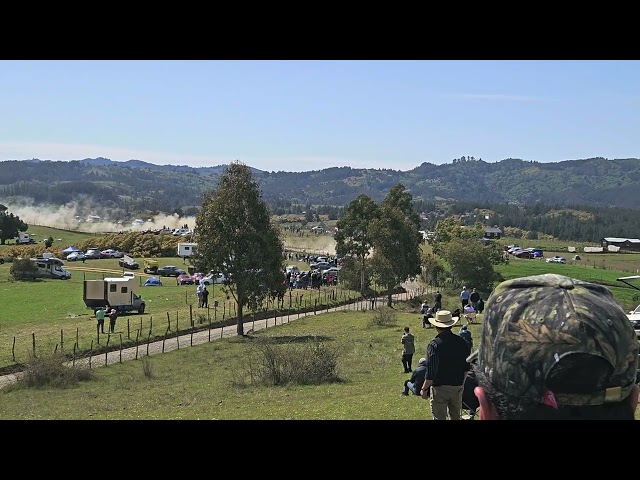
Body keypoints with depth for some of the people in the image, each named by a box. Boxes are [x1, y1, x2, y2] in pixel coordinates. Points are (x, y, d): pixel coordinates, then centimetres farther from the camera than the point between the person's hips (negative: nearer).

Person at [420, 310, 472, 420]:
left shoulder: (434, 345, -18)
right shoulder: (462, 342, -1)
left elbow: (431, 372, -17)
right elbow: (467, 368, 8)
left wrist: (424, 389, -5)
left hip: (439, 388, -5)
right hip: (458, 387, 5)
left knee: (439, 417, 5)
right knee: (455, 417, 18)